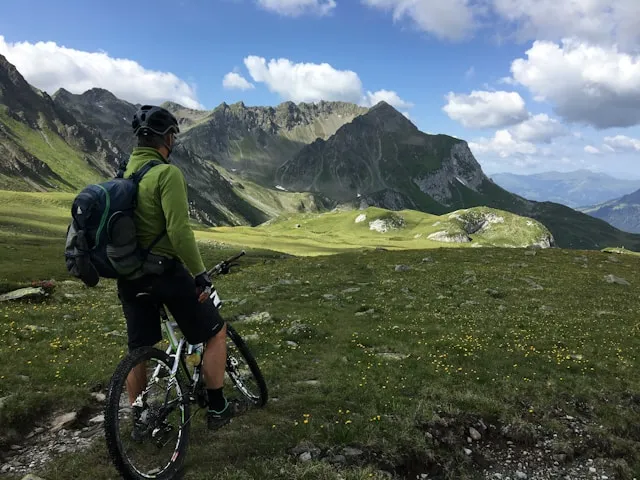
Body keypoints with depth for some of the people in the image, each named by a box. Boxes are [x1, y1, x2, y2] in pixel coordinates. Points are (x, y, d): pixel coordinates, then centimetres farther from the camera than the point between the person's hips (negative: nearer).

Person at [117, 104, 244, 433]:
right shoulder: (167, 173, -16)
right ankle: (216, 409, 14)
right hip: (165, 272, -8)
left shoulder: (126, 173, 10)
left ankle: (140, 420, 29)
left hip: (130, 275, 8)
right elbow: (179, 231, -24)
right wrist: (200, 273, -17)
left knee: (138, 350, 17)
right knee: (216, 332, 8)